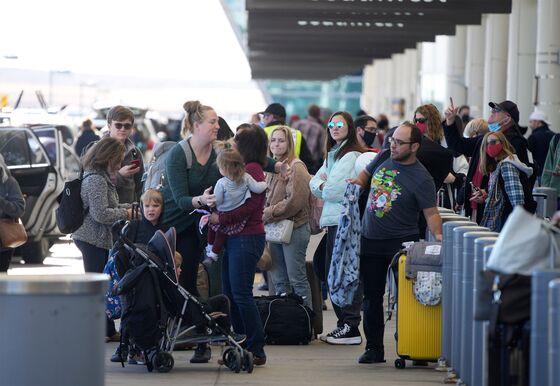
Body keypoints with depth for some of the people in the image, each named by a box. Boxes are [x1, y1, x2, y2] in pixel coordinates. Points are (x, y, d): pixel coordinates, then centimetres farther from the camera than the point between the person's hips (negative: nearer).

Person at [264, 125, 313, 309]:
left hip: (294, 229, -8)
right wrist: (265, 214, 3)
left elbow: (295, 201, -18)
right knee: (279, 280, 11)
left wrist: (270, 213, -12)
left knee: (296, 279, -5)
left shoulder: (296, 168, -11)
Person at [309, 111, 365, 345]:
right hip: (333, 220, 10)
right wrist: (321, 186, -6)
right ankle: (342, 324, 19)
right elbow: (315, 182, 14)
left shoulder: (353, 155, -10)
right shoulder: (332, 154, 20)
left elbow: (336, 188, -16)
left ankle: (351, 328, -7)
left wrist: (322, 188, 2)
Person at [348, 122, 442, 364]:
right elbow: (366, 174, 22)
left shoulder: (421, 179, -13)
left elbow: (431, 212, -14)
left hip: (402, 243, -6)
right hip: (370, 239, 6)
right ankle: (374, 348, 18)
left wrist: (437, 234, -32)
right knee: (372, 297, 10)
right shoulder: (384, 158, 3)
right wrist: (359, 181, -1)